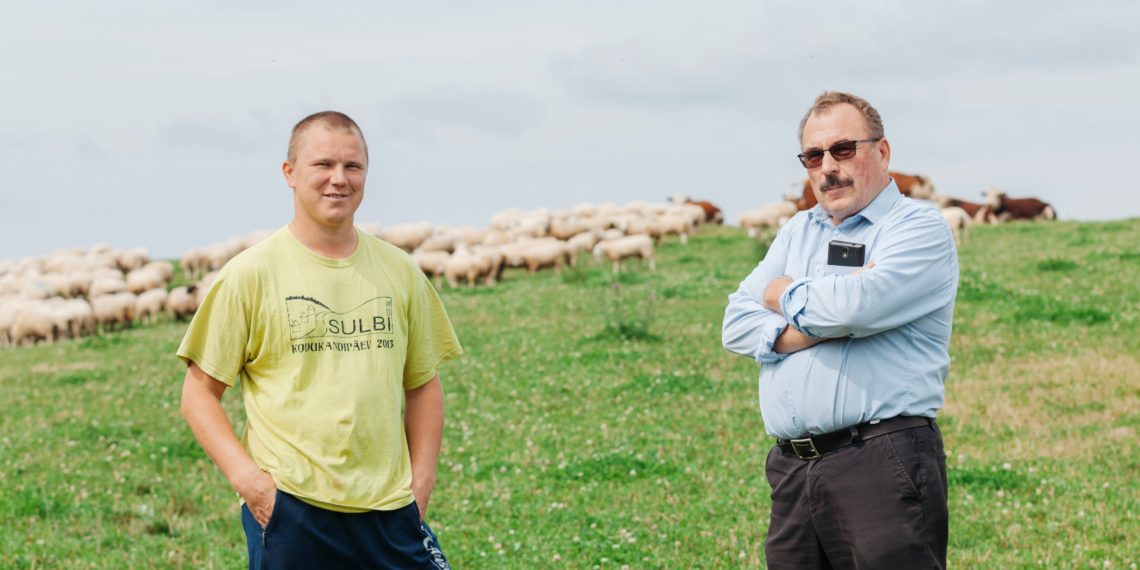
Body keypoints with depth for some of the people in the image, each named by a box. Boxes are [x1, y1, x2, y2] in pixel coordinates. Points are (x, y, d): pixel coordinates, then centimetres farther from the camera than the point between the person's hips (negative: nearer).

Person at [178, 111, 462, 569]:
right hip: (289, 512, -3)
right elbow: (199, 392, 0)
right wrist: (246, 476, -12)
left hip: (390, 513, 3)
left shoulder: (400, 273, 9)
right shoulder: (250, 276, -1)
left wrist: (421, 485, 6)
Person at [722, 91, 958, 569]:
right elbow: (736, 326, 10)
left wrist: (787, 297, 3)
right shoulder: (797, 232, 21)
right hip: (792, 470, 6)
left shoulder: (920, 229, 0)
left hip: (884, 463, -6)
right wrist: (814, 328, -8)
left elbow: (856, 305, -18)